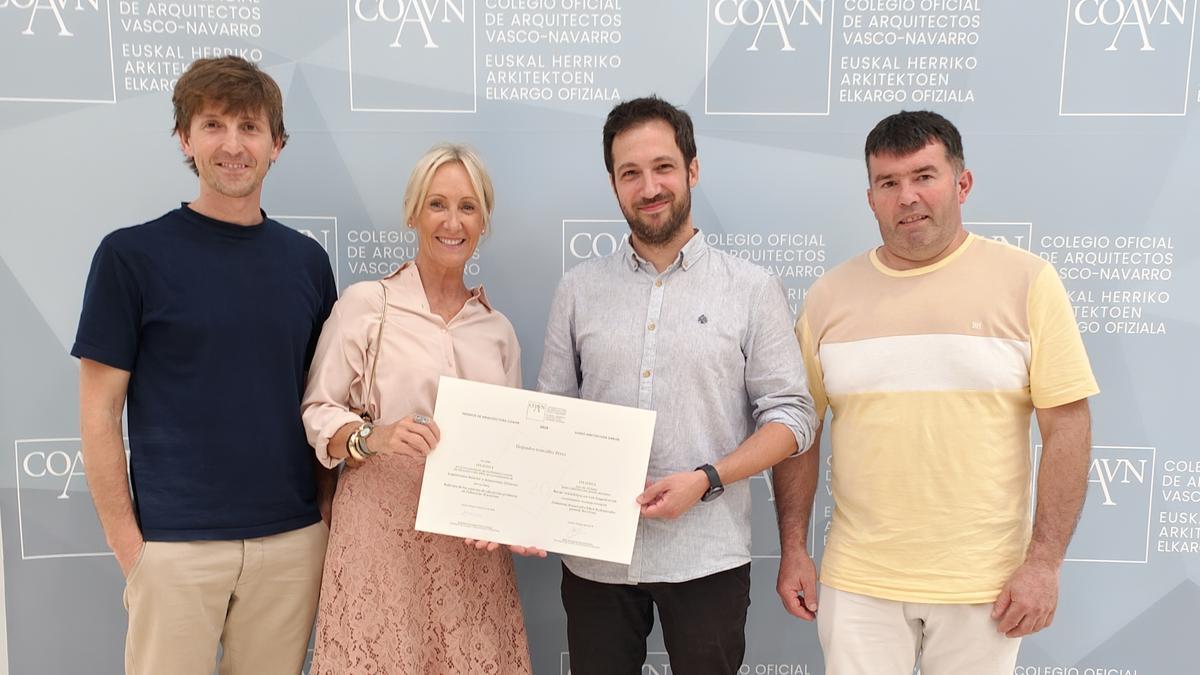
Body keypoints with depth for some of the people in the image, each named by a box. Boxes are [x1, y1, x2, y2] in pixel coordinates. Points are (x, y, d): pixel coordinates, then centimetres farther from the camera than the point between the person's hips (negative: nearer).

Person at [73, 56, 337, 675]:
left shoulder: (306, 260, 5)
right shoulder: (132, 254, -5)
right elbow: (99, 411, -4)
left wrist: (328, 514, 5)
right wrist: (127, 543, -8)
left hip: (292, 539, 3)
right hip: (175, 543, -3)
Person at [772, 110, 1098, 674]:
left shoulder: (1027, 282, -4)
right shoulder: (829, 295, 1)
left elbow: (1067, 427, -5)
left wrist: (1045, 562, -9)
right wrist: (792, 550, 2)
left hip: (985, 583, -1)